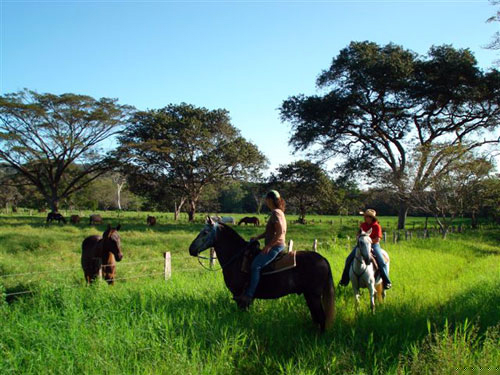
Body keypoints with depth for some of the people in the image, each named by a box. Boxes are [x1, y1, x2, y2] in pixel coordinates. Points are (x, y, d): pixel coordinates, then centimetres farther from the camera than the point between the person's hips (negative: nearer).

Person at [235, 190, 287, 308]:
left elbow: (280, 232, -24)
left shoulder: (275, 213, -16)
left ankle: (248, 296, -22)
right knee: (251, 258, 18)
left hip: (275, 246, -11)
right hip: (277, 246, 11)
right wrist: (257, 237, 10)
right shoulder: (278, 212, 16)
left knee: (255, 266, -21)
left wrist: (268, 246, -20)